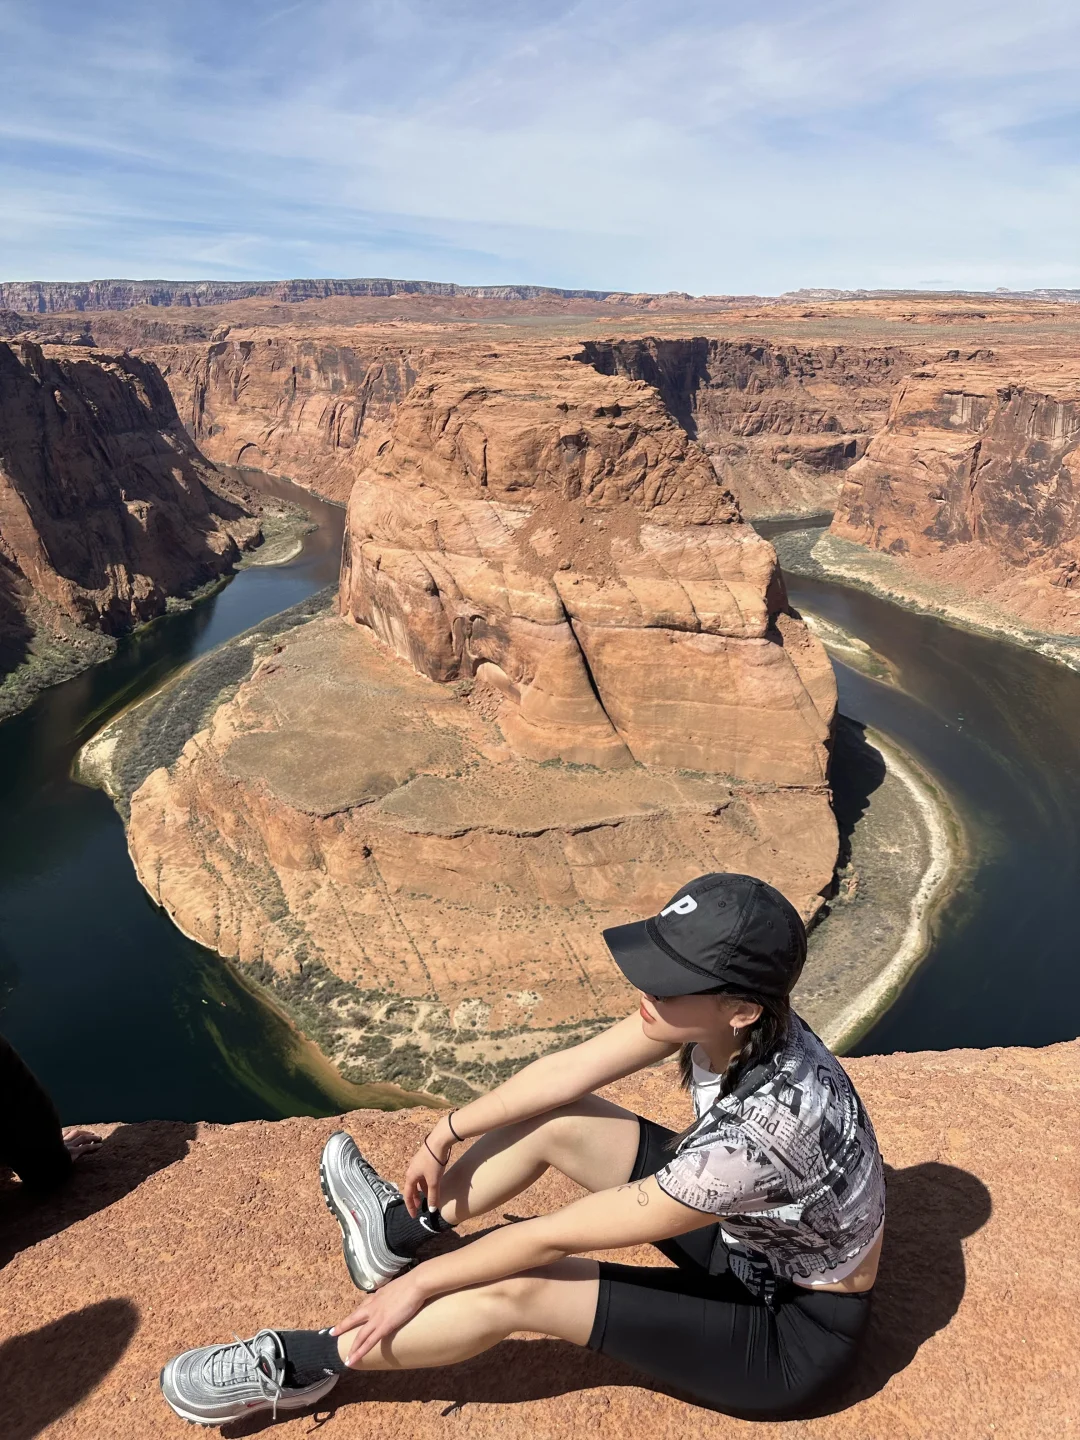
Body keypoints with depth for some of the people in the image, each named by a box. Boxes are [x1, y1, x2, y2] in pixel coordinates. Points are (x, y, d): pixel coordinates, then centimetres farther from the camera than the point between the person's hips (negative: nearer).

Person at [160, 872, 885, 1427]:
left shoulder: (765, 1124, -40)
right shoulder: (721, 1014, -20)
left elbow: (556, 1236, -29)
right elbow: (565, 1072, -8)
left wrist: (423, 1283, -15)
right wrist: (446, 1135, 2)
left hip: (796, 1334, -6)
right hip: (740, 1237, 7)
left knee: (515, 1288, -18)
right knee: (553, 1120, -1)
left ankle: (300, 1365, 4)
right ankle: (404, 1228, 23)